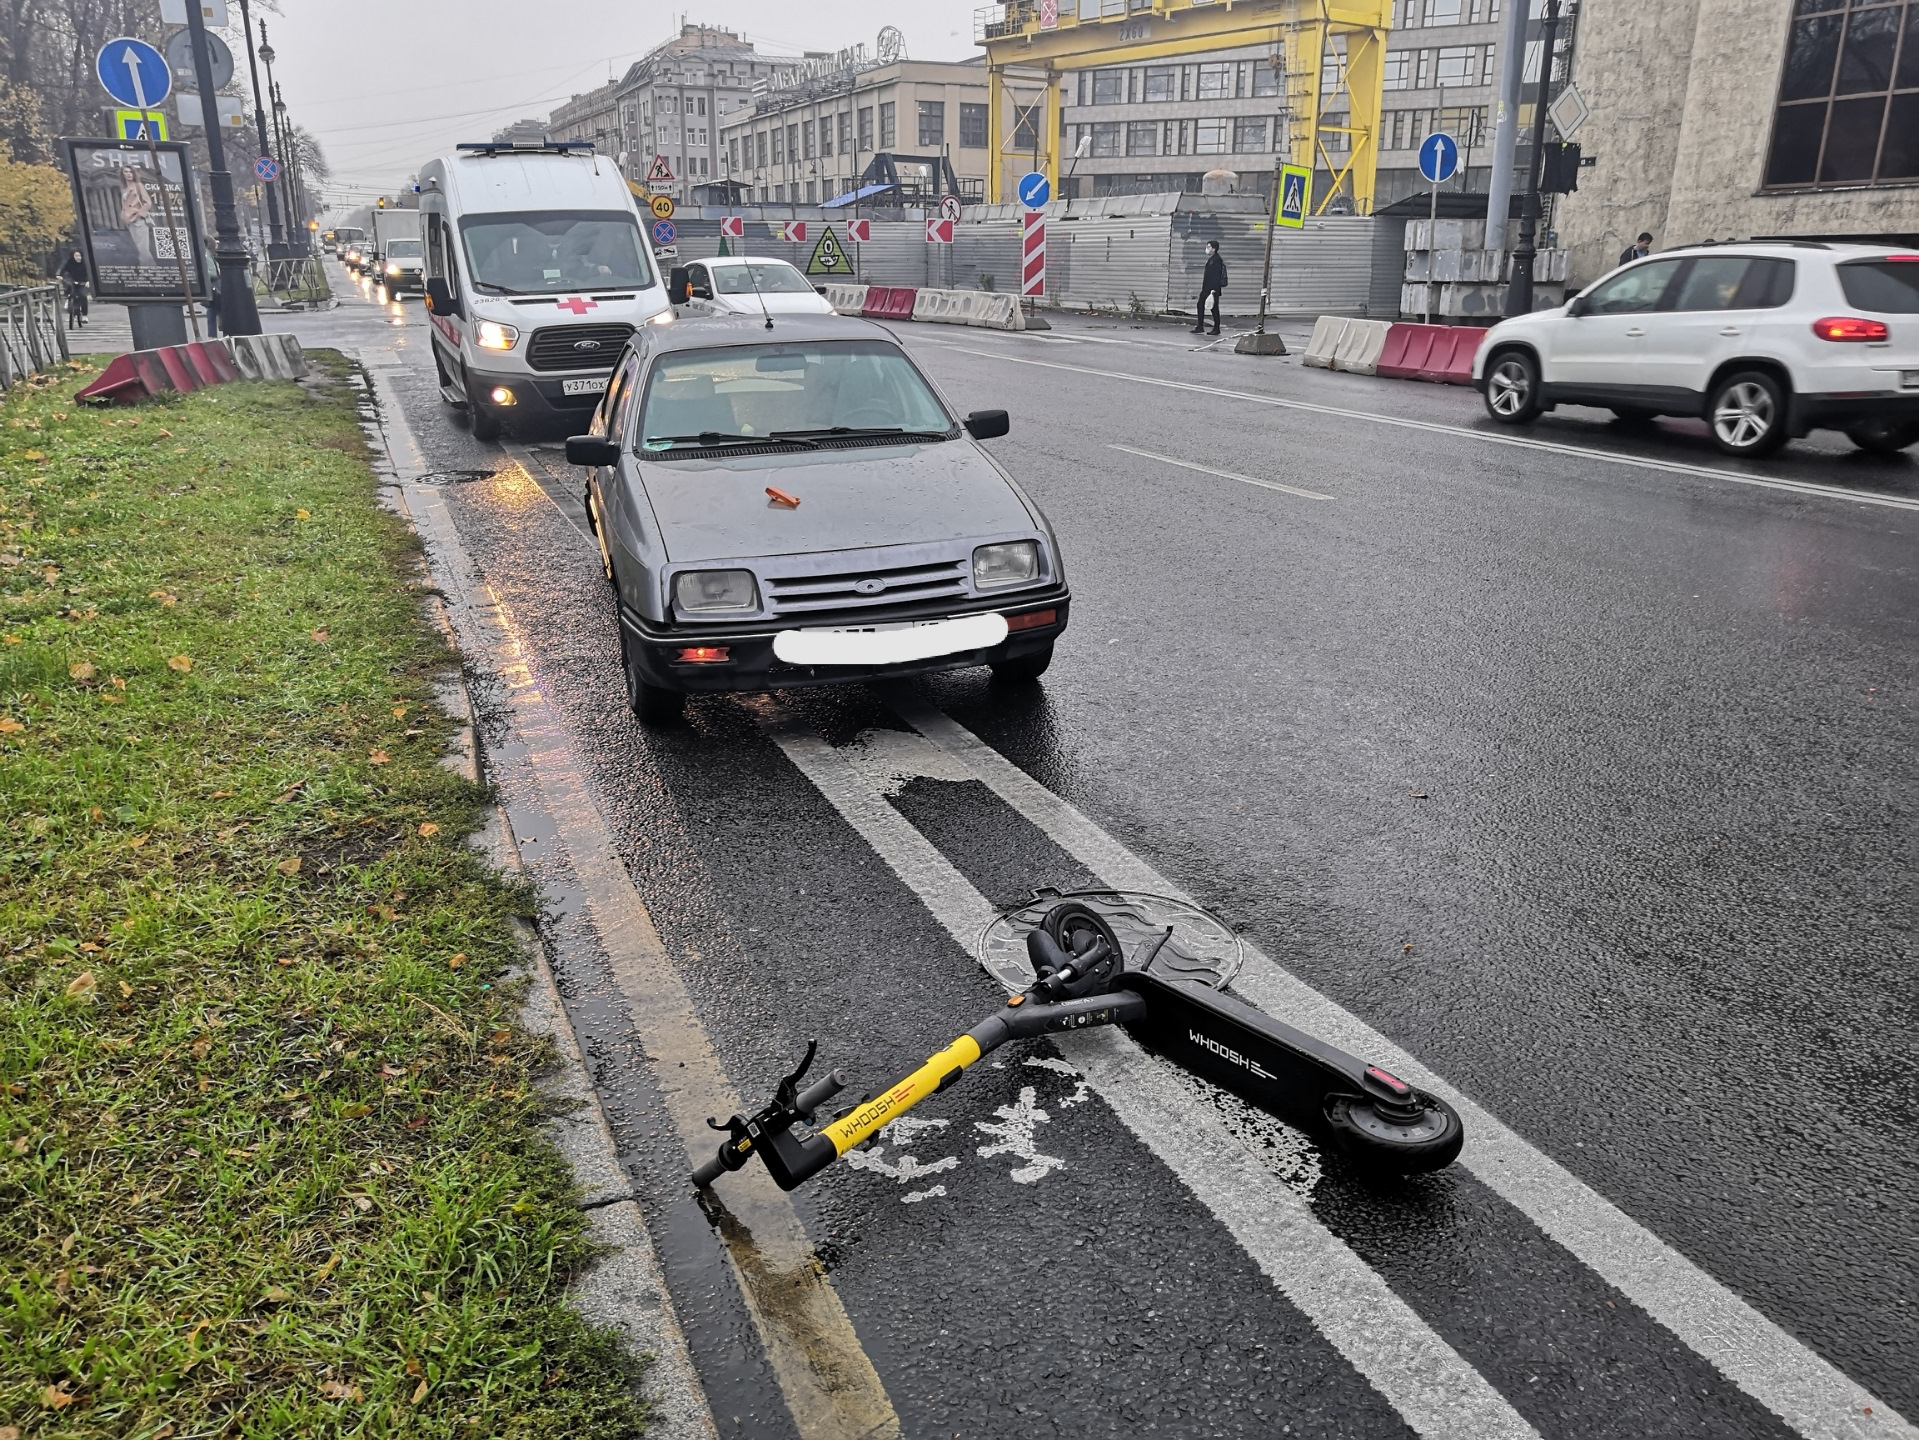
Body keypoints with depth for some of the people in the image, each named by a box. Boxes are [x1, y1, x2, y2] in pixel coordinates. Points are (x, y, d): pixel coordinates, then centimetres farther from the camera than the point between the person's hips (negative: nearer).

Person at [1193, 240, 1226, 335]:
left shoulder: (1217, 260, -13)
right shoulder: (1210, 259, 17)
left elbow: (1217, 276, -19)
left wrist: (1214, 289, -24)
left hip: (1213, 289, -10)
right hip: (1206, 288, 10)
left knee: (1214, 308, -3)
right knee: (1200, 305, 8)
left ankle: (1216, 329, 4)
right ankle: (1200, 327, 11)